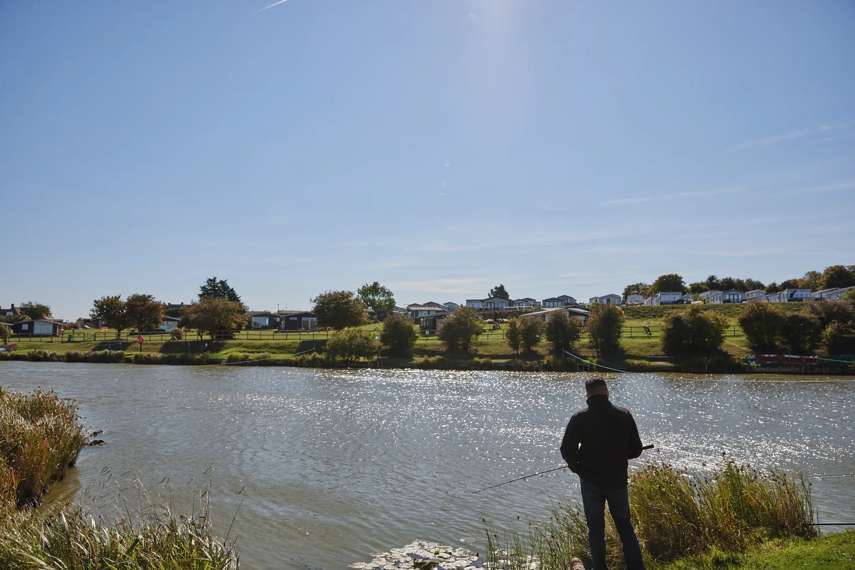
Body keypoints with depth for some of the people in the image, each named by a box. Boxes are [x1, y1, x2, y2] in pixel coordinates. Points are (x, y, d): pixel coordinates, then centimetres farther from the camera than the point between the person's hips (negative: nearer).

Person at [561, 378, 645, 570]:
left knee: (596, 528, 12)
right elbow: (636, 450, -2)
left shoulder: (580, 419, -13)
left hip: (591, 482, -2)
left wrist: (576, 466, 4)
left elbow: (567, 450, -15)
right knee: (625, 525, 19)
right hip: (618, 480, 2)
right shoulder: (624, 416, -6)